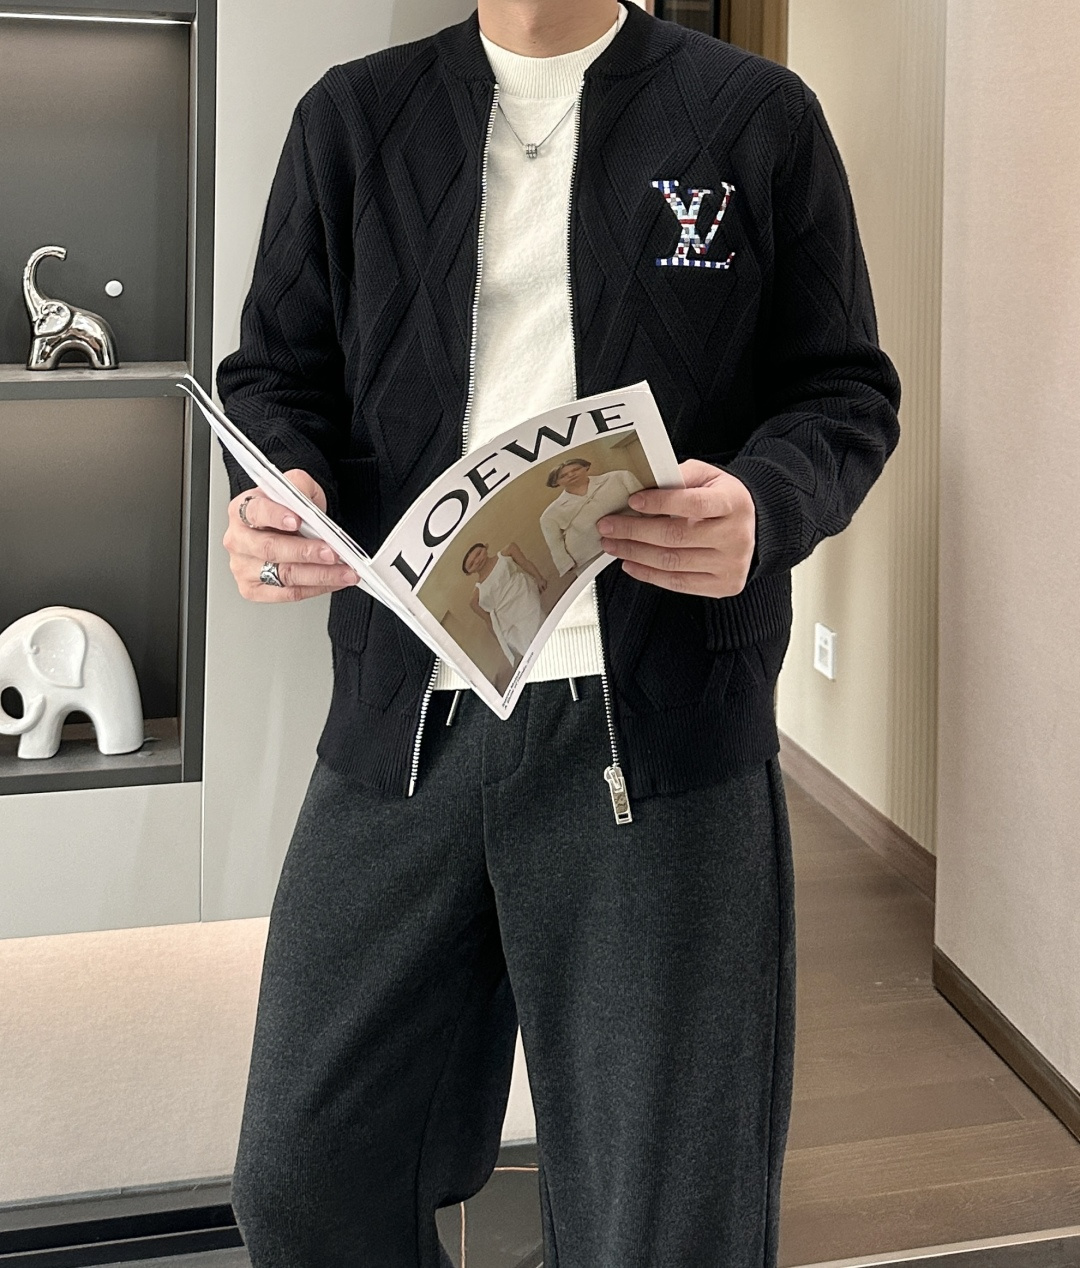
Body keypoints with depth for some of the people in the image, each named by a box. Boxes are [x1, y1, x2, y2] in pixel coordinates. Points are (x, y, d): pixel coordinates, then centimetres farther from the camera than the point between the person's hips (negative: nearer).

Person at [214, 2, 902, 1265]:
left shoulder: (759, 117, 7)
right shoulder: (352, 116, 13)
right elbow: (276, 369, 15)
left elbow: (846, 390, 6)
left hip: (656, 725, -2)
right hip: (406, 718, 3)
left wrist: (764, 509, -17)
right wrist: (274, 493, -9)